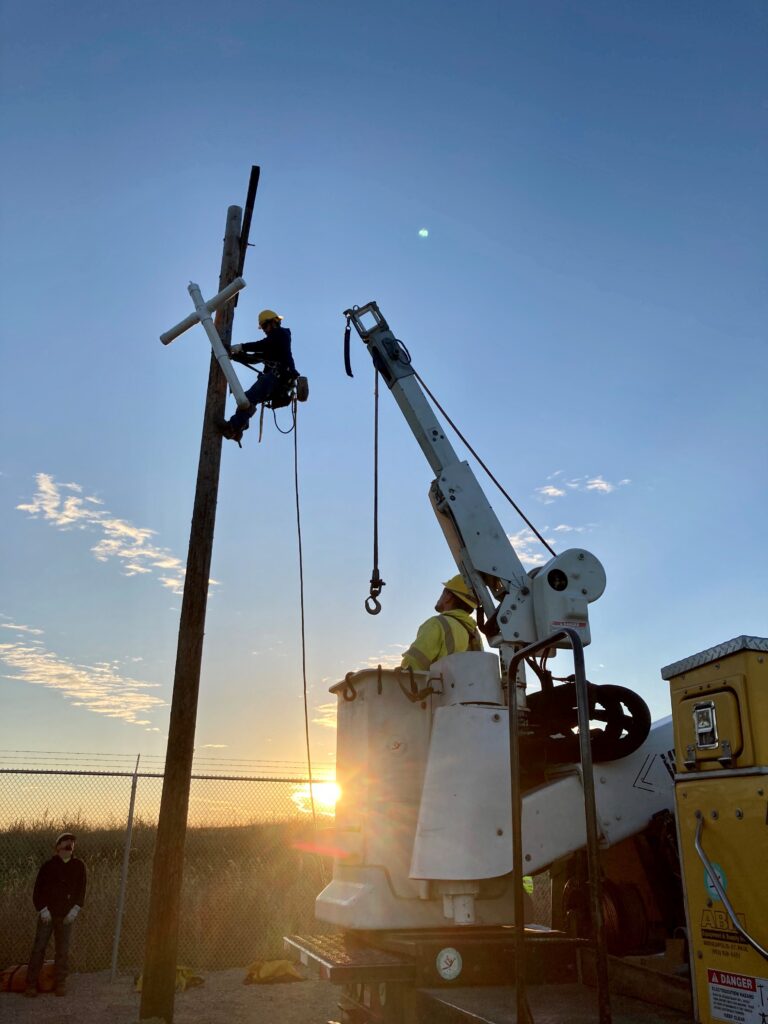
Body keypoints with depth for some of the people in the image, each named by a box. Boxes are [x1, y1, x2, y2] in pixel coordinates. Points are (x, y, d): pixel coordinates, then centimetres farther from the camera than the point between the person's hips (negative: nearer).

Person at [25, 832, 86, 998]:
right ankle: (31, 984, 7)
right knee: (38, 948, -2)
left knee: (63, 951, 5)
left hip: (66, 917, 2)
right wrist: (43, 910, -11)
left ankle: (60, 984, 14)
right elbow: (38, 890, -2)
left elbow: (81, 891, 5)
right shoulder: (48, 866, -5)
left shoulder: (79, 866, 2)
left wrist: (75, 910, -5)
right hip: (47, 914, -2)